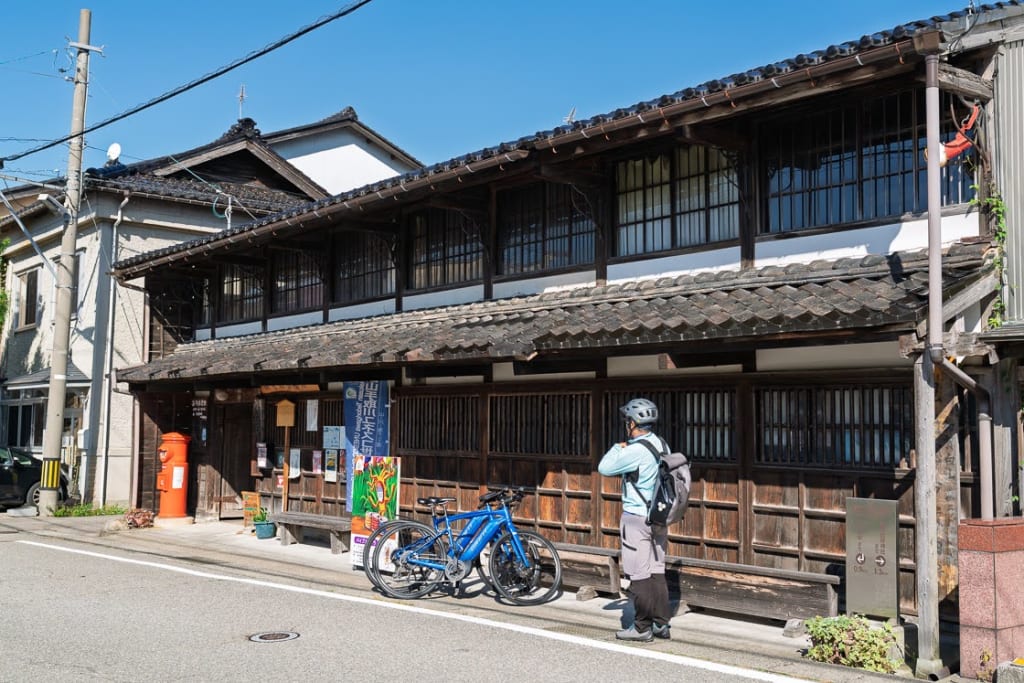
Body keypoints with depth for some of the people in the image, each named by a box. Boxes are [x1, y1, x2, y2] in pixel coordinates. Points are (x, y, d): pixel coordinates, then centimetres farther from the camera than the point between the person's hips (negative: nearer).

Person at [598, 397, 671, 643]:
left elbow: (604, 468, -14)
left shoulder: (636, 451, -20)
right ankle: (661, 624, 18)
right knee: (656, 572, 13)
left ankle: (642, 627, 4)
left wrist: (618, 447, 0)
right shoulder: (661, 445, 7)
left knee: (639, 575, -1)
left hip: (636, 518, -8)